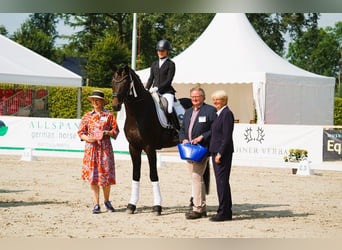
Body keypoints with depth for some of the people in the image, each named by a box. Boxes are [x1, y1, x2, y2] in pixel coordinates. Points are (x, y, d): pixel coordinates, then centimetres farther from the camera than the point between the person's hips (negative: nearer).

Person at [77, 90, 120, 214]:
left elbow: (115, 130, 6)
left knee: (106, 174, -1)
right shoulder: (87, 116, 9)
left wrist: (106, 132, -12)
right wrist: (87, 138, -12)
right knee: (93, 175, -2)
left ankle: (107, 201, 19)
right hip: (91, 147, 1)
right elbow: (81, 132, 8)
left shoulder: (109, 115, 5)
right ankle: (96, 204, 4)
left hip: (105, 147, -1)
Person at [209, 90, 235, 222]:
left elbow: (227, 136, -18)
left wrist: (220, 154, -19)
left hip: (223, 152, -10)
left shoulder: (227, 113, -12)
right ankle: (226, 212, 16)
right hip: (216, 152, 10)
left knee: (222, 181, -9)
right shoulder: (219, 114, 17)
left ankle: (224, 212, -7)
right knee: (221, 181, 11)